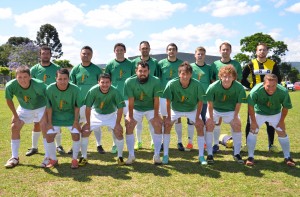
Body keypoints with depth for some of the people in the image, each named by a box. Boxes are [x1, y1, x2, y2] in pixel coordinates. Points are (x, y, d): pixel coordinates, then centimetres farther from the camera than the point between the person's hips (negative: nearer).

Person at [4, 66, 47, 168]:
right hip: (24, 108, 4)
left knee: (45, 128, -18)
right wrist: (15, 116, -4)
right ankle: (14, 157, 12)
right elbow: (9, 100, -9)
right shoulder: (10, 86, -29)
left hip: (41, 107, -3)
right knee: (15, 127, -3)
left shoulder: (39, 85, -37)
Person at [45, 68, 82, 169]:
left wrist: (76, 121, -10)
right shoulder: (50, 89, -20)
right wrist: (49, 122, -8)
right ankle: (53, 159, 18)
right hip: (55, 116, 1)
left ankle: (74, 159, 9)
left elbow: (77, 106, -10)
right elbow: (49, 107, -10)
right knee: (49, 136, -6)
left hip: (71, 115, -1)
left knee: (76, 135, -13)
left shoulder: (75, 89, -21)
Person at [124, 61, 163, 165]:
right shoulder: (129, 82, -24)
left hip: (151, 108, 0)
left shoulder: (155, 81, -24)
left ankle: (156, 155, -2)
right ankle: (131, 155, 4)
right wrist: (130, 117, -20)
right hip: (136, 108, 0)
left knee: (158, 125, -15)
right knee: (128, 127, -11)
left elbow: (156, 100, -21)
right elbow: (131, 101, -21)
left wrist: (156, 116, -23)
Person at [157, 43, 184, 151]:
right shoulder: (161, 63, 1)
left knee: (178, 119, 6)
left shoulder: (181, 64, 2)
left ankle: (179, 142, 16)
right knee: (164, 119, 8)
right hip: (164, 95, 0)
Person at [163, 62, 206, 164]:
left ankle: (201, 156, 1)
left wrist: (197, 118, -16)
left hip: (192, 109, 0)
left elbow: (200, 101, -16)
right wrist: (169, 117, -16)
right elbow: (168, 101, -18)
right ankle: (165, 155, -4)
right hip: (175, 109, 0)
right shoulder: (172, 84, -29)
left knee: (200, 126, -13)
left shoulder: (196, 84, -28)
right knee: (167, 125, -16)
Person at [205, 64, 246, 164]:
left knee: (237, 125, -12)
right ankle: (209, 154, -5)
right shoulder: (213, 87, -31)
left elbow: (238, 103, -12)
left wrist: (235, 117, -11)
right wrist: (211, 118, -14)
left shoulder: (239, 87, -27)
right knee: (209, 125, -16)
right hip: (215, 109, -1)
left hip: (230, 110, 1)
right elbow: (210, 104, -19)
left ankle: (237, 153, 6)